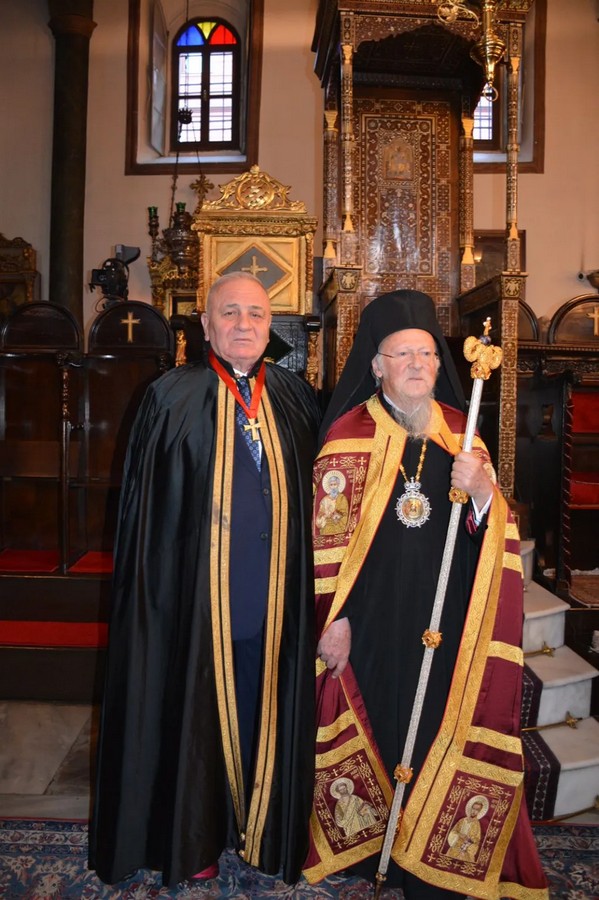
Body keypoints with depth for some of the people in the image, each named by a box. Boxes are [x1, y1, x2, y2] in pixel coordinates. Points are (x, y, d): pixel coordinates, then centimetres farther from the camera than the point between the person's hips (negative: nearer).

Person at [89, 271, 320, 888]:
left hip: (273, 599, 3)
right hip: (194, 596, -2)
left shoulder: (295, 398, 4)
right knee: (195, 715, 14)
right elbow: (144, 504, -4)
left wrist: (304, 587, 4)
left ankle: (260, 830, 41)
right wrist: (153, 590, -7)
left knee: (265, 713, 17)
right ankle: (193, 841, 38)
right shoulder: (172, 397, -5)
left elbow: (312, 499, 7)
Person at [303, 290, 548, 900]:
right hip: (372, 620, -3)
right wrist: (334, 618, -10)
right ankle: (367, 845, 35)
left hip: (445, 620, 3)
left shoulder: (460, 432, 6)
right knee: (372, 728, 9)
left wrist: (482, 490, -15)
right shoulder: (349, 434, -6)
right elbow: (327, 536, -8)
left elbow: (494, 529, 6)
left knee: (439, 733, 10)